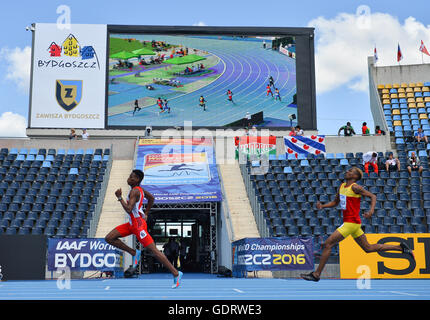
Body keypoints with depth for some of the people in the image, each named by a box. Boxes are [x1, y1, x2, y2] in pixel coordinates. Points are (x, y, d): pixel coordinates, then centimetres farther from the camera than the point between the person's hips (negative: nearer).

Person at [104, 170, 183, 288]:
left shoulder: (134, 191, -19)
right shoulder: (139, 188, 10)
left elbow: (128, 210, -28)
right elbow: (151, 198, 25)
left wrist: (119, 197, -18)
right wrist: (146, 214, 23)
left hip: (138, 224, -10)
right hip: (132, 224, 10)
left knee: (153, 250, -9)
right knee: (109, 238, 4)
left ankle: (176, 274, -4)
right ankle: (134, 253, 12)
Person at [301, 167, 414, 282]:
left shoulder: (355, 187, -11)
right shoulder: (342, 186, 13)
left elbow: (373, 196, -11)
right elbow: (335, 202, 23)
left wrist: (371, 210, -27)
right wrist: (322, 206, 6)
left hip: (351, 222, -9)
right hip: (348, 222, 9)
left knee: (327, 244, -10)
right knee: (368, 248, 17)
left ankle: (316, 274, -4)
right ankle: (401, 247, 24)